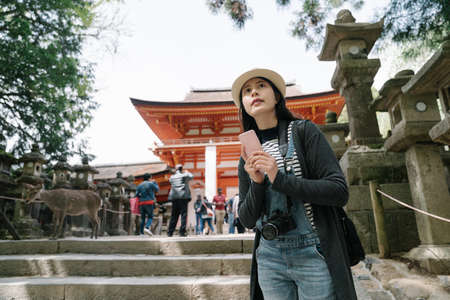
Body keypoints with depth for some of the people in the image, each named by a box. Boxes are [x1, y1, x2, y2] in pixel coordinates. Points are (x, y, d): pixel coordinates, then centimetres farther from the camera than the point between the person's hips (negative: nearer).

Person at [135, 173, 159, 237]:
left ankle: (141, 232, 7)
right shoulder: (151, 184, -1)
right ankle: (147, 228, -22)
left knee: (142, 218, 9)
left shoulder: (139, 185, 10)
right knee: (150, 217, 1)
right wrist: (155, 182, 23)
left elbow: (137, 195, 4)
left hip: (141, 203, 4)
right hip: (149, 202, -4)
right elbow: (157, 190, 11)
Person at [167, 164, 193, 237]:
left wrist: (175, 172, 33)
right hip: (184, 197, -4)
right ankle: (182, 232, -8)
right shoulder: (185, 175, 2)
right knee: (183, 214, -2)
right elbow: (191, 176, 21)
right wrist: (187, 172, 39)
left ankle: (170, 232, 14)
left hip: (174, 197, 4)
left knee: (174, 215, 11)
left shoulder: (172, 177, 9)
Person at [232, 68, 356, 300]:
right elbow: (247, 220, 4)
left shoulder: (303, 131, -4)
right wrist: (257, 183, -14)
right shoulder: (248, 156, 6)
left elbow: (340, 192, -11)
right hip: (269, 258, 3)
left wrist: (279, 179, -20)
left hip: (313, 254, -3)